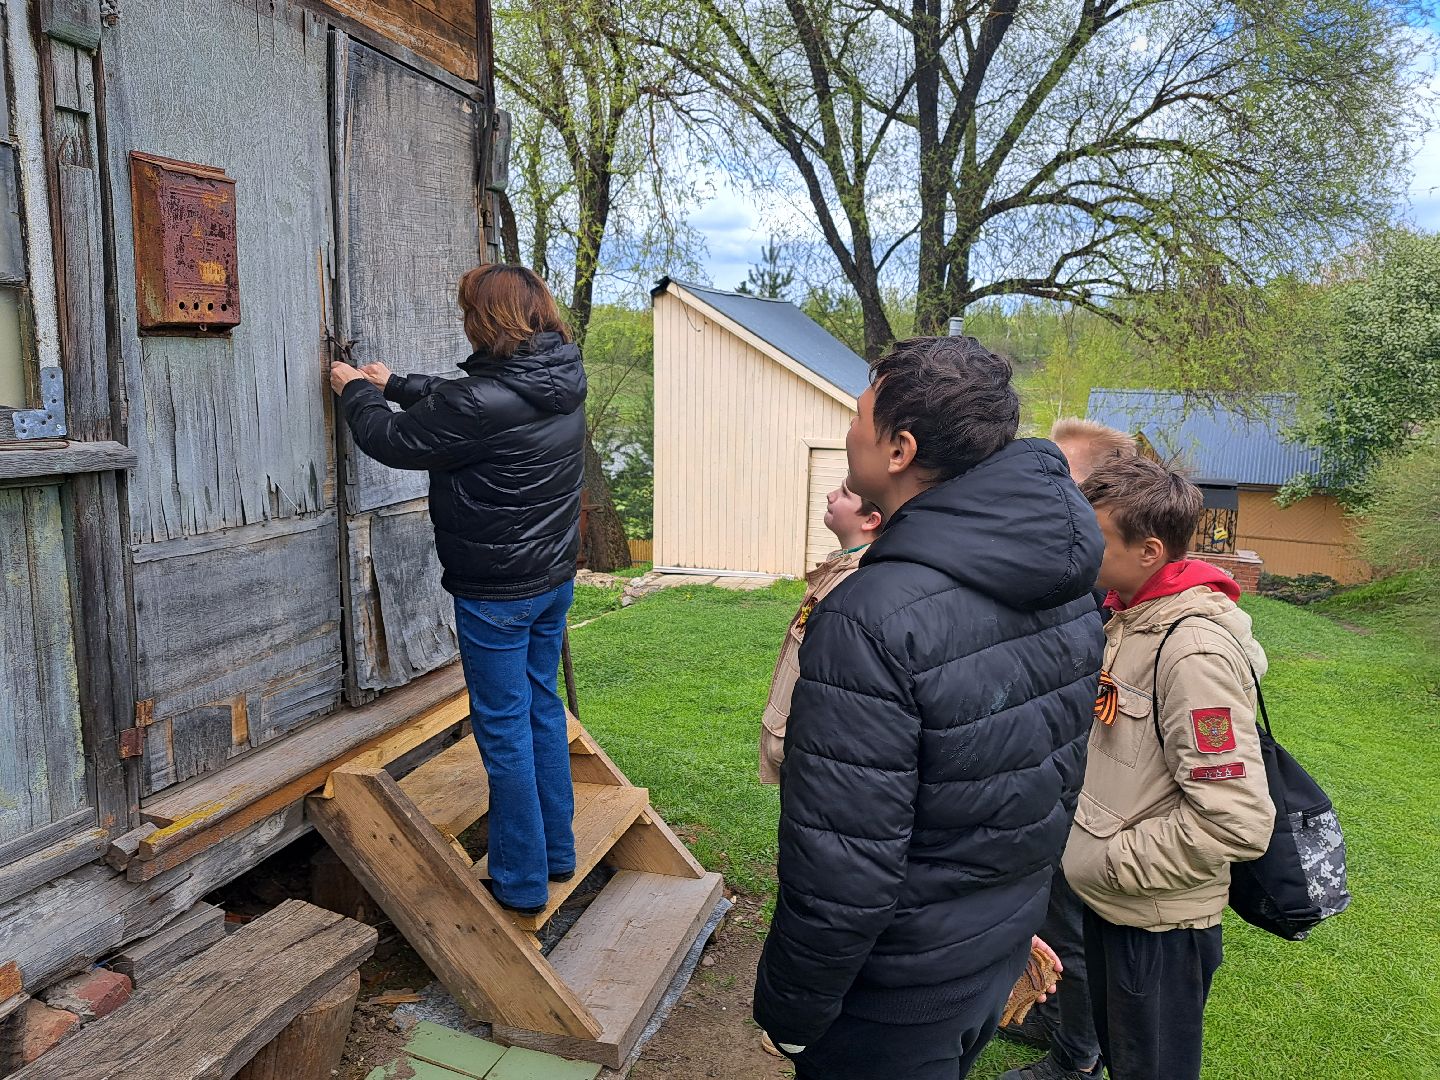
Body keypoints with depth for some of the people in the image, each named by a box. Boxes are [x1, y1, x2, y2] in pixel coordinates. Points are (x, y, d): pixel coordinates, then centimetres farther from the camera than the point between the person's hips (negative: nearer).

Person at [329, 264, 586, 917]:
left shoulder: (485, 401, -25)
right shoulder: (562, 385, 2)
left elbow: (393, 441, -9)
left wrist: (355, 392, 10)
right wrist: (392, 384, 26)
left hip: (496, 593, -8)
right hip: (554, 580, 8)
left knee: (504, 731, 4)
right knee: (543, 711, 19)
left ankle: (521, 883, 17)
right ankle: (557, 853, 32)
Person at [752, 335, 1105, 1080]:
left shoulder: (872, 622, -33)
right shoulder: (1069, 580, -7)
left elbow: (841, 872, -28)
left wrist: (790, 1014, -12)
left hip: (898, 994, -7)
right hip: (1004, 958, 7)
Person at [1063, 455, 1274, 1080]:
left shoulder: (1195, 648, -27)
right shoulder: (1128, 617, 2)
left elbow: (1236, 822, -30)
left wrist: (1108, 863, -21)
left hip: (1160, 921, -8)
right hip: (1111, 898, 8)